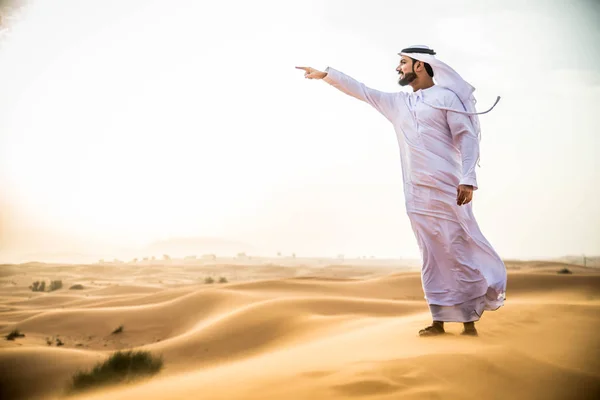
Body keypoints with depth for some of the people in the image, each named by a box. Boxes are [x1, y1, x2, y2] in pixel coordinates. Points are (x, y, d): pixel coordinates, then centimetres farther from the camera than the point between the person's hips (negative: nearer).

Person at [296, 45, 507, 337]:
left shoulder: (446, 97, -1)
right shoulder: (397, 103, 17)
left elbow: (467, 137, -7)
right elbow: (361, 91, 24)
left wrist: (468, 179, -17)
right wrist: (325, 74, 22)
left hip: (447, 190, -6)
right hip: (416, 194, 6)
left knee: (460, 252, -5)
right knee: (432, 257, 6)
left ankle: (469, 320, 3)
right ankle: (439, 321, 9)